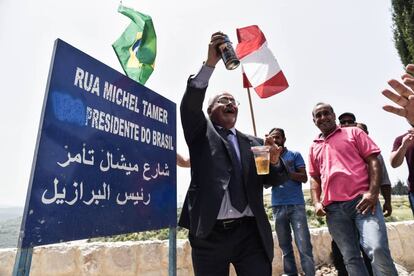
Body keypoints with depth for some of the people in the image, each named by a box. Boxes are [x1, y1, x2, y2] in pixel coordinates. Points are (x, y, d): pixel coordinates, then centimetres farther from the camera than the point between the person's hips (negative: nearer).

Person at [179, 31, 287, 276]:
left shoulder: (253, 143, 13)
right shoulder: (202, 133, 7)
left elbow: (270, 181, 9)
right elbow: (190, 104, -11)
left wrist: (274, 161, -13)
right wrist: (210, 63, -18)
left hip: (251, 232, 3)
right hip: (210, 233, -2)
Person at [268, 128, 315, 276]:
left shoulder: (295, 155, 5)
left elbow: (304, 177, -2)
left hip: (296, 204, -2)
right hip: (277, 206, 3)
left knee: (304, 246, -4)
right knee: (285, 246, 10)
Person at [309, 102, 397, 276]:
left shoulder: (353, 133, 11)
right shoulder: (314, 147, 18)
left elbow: (373, 161, 2)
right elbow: (314, 178, 19)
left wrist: (372, 192, -11)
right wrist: (316, 203, 5)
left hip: (362, 200, -3)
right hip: (333, 209, 3)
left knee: (378, 249, -17)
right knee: (350, 258, 6)